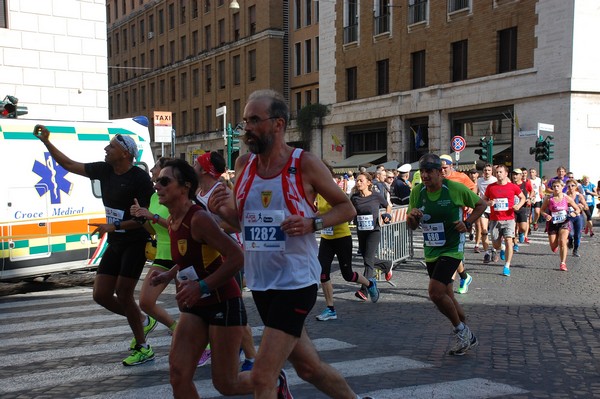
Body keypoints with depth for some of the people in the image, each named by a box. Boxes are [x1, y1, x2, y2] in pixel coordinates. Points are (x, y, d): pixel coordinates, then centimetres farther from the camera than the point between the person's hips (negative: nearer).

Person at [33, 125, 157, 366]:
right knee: (101, 294, 5)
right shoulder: (104, 170, 4)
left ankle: (143, 348, 8)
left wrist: (113, 226, -24)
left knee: (123, 294, -7)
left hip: (135, 243, -8)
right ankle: (143, 322, 26)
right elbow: (70, 165, 10)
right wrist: (46, 142, 6)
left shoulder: (140, 178, -17)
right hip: (115, 243, 8)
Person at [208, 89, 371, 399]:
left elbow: (347, 208, -1)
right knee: (309, 366, 19)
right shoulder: (243, 164, 4)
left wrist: (312, 223, -19)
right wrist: (223, 210, -8)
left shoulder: (305, 164, -10)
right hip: (260, 283, 6)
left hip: (296, 281, -6)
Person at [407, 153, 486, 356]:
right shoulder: (417, 192, -1)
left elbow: (481, 204, 2)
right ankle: (467, 338, 30)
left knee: (435, 292, -20)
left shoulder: (455, 189, -13)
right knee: (446, 297, 13)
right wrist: (411, 216, -16)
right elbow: (412, 226, 7)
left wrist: (467, 223, -12)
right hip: (430, 252, 6)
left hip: (452, 249, -6)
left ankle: (461, 331, 3)